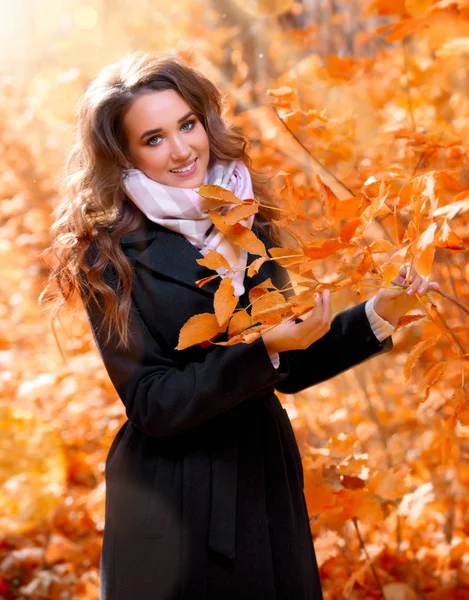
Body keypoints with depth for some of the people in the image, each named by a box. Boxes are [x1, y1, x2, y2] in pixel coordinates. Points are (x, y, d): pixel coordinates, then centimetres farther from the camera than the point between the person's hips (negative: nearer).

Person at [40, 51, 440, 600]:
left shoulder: (243, 222, 2)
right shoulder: (111, 254, -12)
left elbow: (289, 369, 9)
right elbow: (151, 405, -16)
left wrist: (378, 315, -3)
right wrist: (263, 347, -26)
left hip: (269, 486, 5)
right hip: (172, 510, -5)